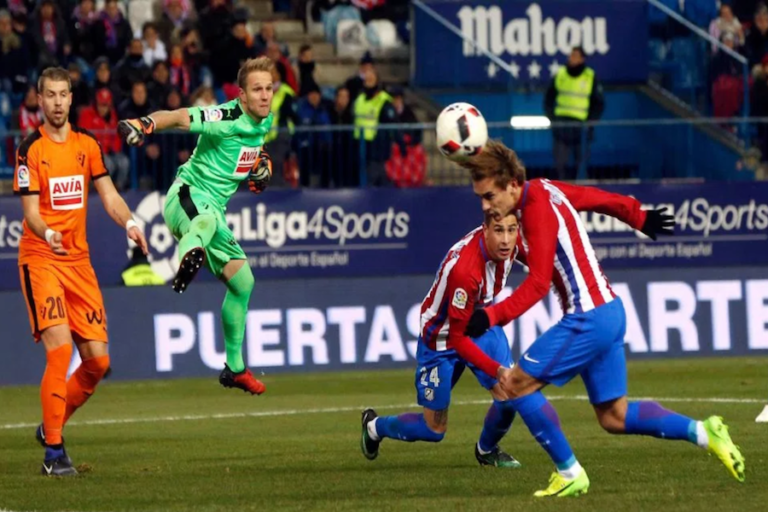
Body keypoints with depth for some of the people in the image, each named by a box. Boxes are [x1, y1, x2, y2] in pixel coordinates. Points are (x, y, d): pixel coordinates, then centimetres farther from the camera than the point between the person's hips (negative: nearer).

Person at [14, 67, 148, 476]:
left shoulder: (87, 145, 9)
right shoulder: (31, 149, -6)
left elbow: (108, 196, 7)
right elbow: (30, 210, -11)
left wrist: (129, 223, -14)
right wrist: (48, 234, -33)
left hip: (79, 259, 5)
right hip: (40, 258, -5)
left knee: (97, 359, 1)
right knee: (59, 348, -19)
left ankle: (52, 426, 23)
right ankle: (53, 452, -12)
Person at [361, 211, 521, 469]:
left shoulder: (506, 247, -18)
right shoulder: (464, 270, -39)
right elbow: (457, 338, -33)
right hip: (441, 339, -6)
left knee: (510, 393, -17)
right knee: (433, 430, 6)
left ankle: (486, 450, 15)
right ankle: (374, 426, 38)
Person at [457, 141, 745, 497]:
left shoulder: (538, 210, -19)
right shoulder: (546, 190, 8)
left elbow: (537, 284, -24)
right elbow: (602, 199, 22)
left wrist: (491, 317, -30)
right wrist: (640, 218, 38)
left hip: (588, 317, -10)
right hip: (608, 311, 10)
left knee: (517, 385, -6)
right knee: (614, 418, 13)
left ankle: (570, 474, -1)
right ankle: (703, 433, 10)